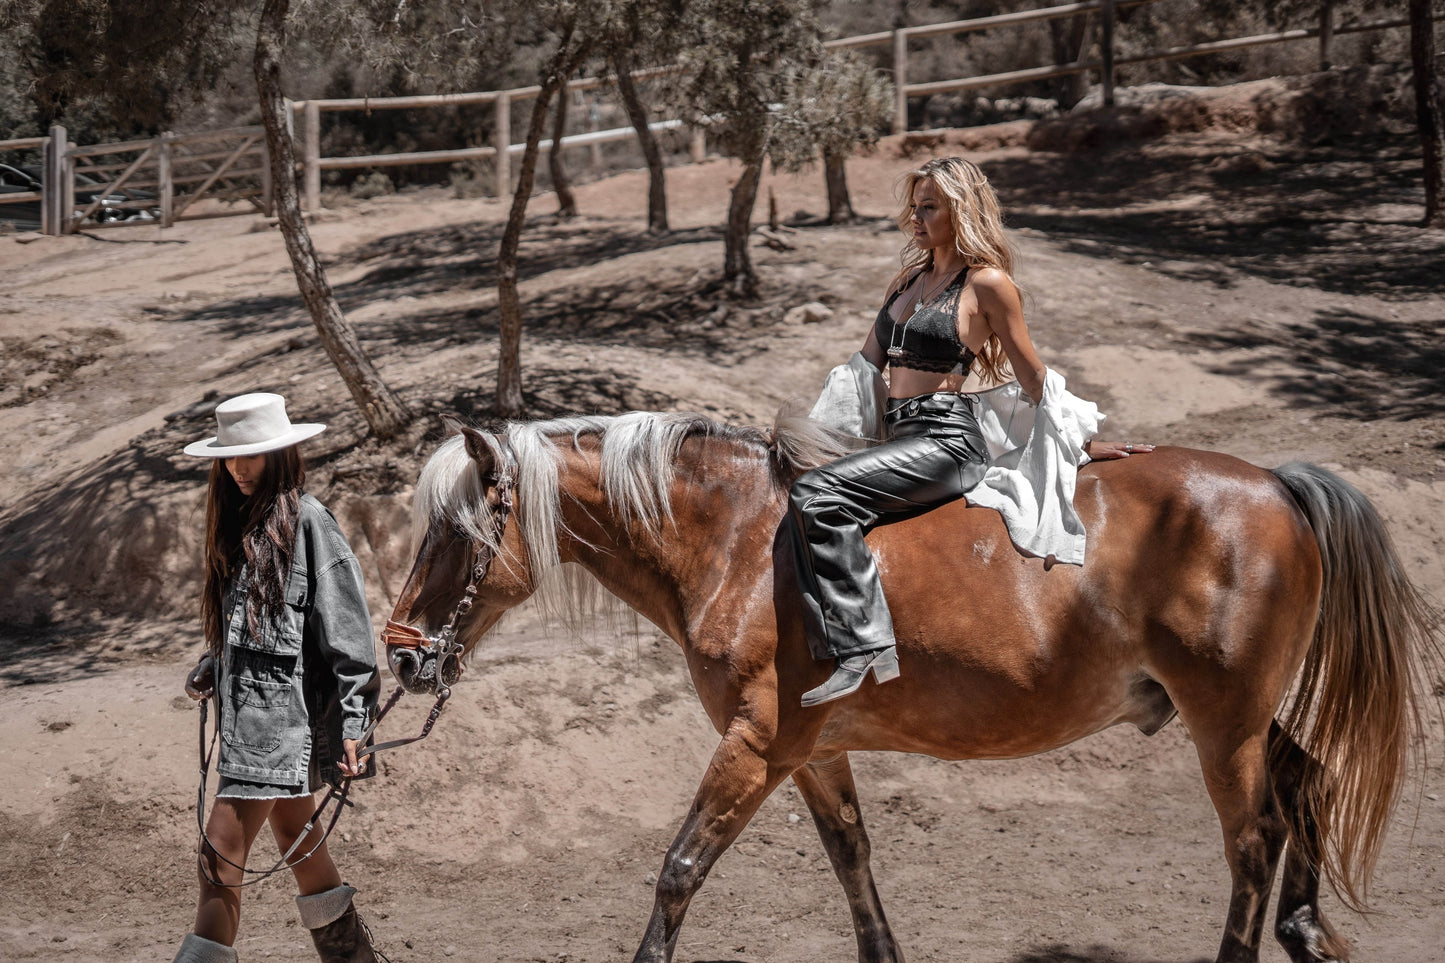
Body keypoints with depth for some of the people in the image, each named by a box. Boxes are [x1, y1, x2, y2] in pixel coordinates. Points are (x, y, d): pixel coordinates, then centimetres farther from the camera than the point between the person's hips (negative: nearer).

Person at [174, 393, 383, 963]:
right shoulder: (239, 520, 13)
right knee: (294, 838, 18)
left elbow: (346, 629, -15)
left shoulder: (307, 521, -13)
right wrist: (207, 671, 8)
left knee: (221, 854, -12)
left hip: (281, 707, -9)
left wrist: (352, 724, -17)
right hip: (245, 703, 9)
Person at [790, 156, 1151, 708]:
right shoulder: (908, 280, 20)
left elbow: (1033, 378, 4)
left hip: (947, 439, -8)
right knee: (800, 503, -13)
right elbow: (864, 367, 21)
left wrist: (1084, 446, 8)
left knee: (817, 495, -27)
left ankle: (865, 646, -29)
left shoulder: (987, 283, -4)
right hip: (896, 437, 8)